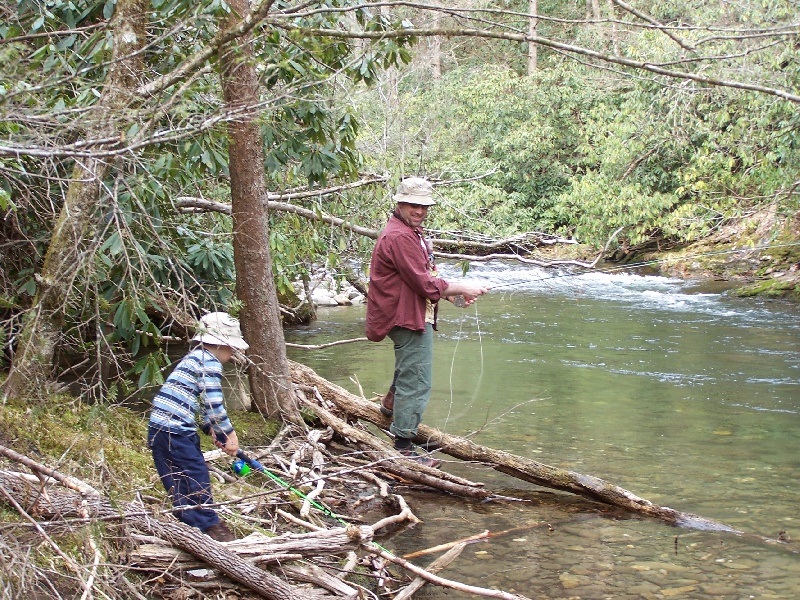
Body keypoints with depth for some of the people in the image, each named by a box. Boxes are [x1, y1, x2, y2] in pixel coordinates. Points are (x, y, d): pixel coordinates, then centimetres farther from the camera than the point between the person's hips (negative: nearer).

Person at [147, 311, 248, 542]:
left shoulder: (194, 358, 22)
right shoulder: (209, 361, -9)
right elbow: (213, 405, -14)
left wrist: (214, 432, 13)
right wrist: (229, 435, -3)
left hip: (160, 429, 10)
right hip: (175, 432, -10)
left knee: (180, 485, 16)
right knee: (197, 480, 0)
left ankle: (193, 524, 24)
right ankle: (209, 527, 8)